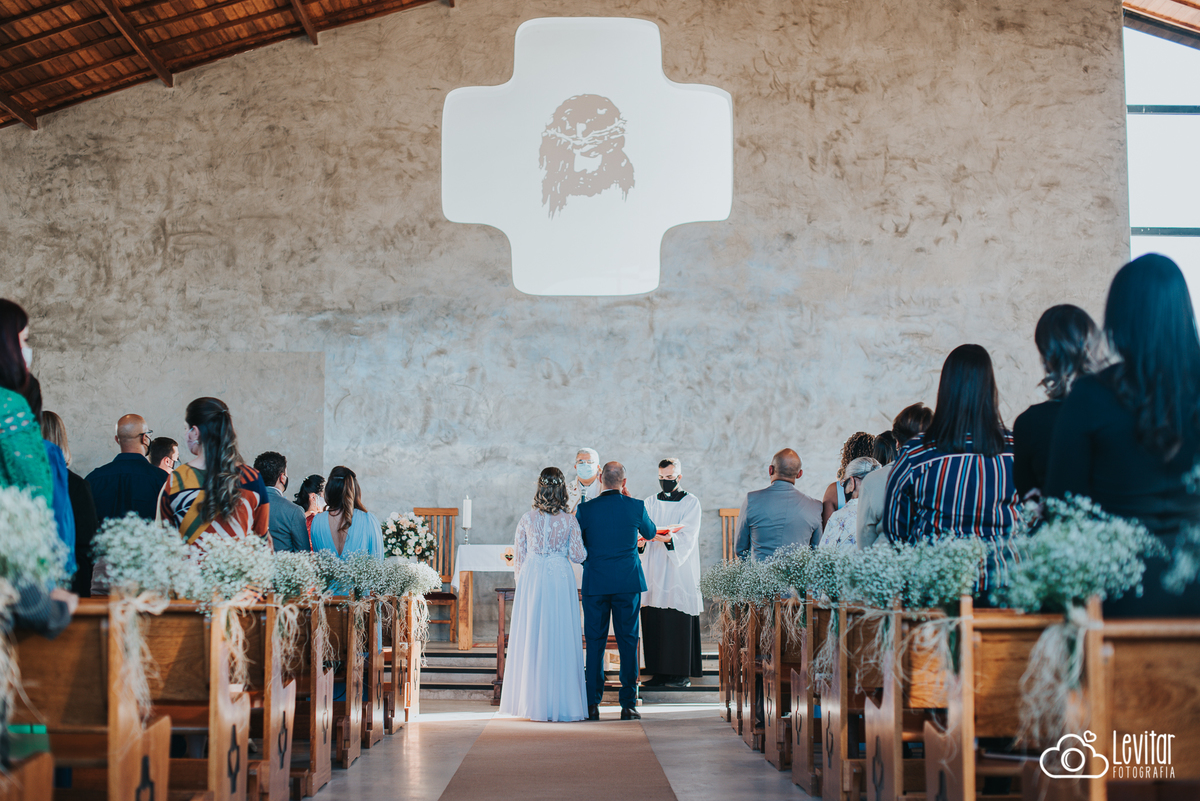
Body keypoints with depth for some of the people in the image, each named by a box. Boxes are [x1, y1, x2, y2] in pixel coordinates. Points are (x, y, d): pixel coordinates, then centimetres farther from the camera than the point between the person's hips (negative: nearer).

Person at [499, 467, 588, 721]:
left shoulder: (527, 519, -1)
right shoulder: (569, 520, -3)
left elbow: (518, 556, 4)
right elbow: (577, 555, -3)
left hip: (531, 579, 1)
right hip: (560, 579, -1)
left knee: (531, 636, 6)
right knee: (560, 637, 3)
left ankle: (531, 702, 10)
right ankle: (560, 702, 5)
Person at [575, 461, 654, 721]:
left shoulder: (585, 510, -4)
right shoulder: (635, 507, -5)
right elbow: (650, 533, 16)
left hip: (595, 582, 0)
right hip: (628, 582, 0)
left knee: (595, 642, 5)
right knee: (628, 642, 5)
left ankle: (592, 704, 5)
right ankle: (628, 704, 4)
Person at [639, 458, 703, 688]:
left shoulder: (690, 503, 2)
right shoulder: (651, 502, 16)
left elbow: (687, 535, -10)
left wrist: (668, 539, -29)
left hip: (680, 570, -4)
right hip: (654, 570, 4)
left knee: (680, 623, -6)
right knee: (653, 622, 1)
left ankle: (682, 673, -1)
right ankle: (660, 672, 7)